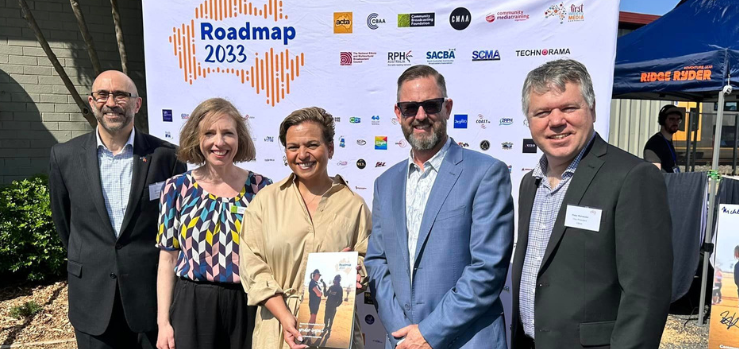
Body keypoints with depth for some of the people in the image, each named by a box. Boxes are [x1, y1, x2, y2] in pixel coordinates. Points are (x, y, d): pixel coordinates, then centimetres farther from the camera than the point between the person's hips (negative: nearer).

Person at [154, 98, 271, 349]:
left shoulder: (261, 188, -3)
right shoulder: (177, 188, -2)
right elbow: (167, 258, 2)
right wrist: (163, 321, -1)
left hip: (248, 306, 0)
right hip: (192, 307, 0)